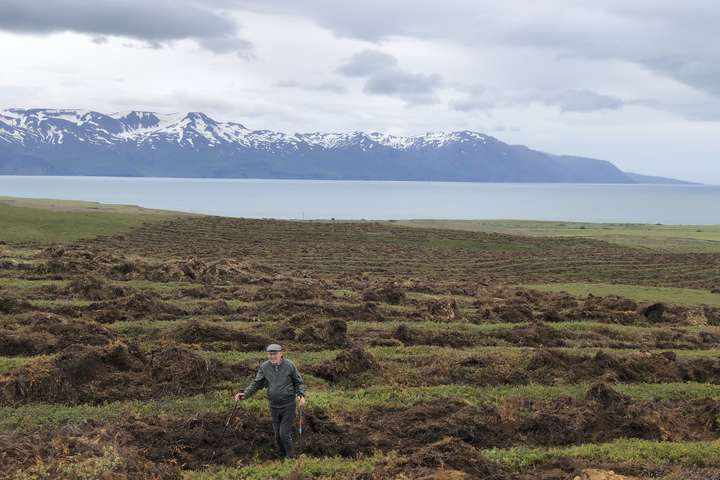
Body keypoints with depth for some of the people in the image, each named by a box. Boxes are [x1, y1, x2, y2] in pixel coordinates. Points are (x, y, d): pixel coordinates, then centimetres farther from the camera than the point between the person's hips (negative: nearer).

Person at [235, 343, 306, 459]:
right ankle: (282, 457, 29)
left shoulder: (289, 365, -10)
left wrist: (301, 395, -16)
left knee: (284, 434, -7)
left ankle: (290, 457, 13)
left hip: (288, 406, -3)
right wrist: (244, 393, -13)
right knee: (278, 435, 11)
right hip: (274, 406, 3)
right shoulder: (264, 367, -3)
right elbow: (256, 384, 1)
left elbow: (299, 383, 0)